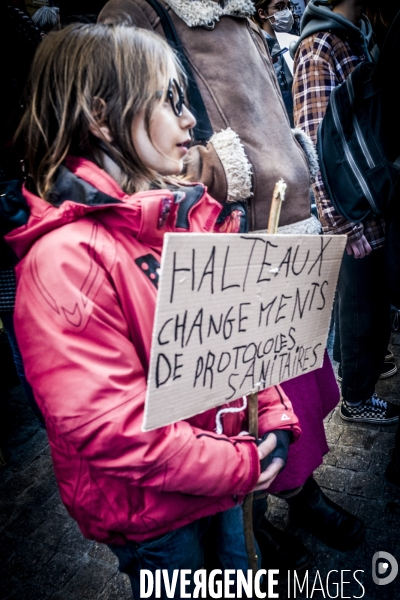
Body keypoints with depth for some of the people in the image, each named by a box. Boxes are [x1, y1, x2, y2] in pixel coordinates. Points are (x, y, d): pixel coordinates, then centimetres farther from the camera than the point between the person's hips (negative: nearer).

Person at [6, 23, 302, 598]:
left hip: (225, 481, 7)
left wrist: (275, 416, -6)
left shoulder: (189, 212, -3)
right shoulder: (65, 259, -27)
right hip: (151, 513, -6)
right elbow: (105, 424, -28)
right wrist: (240, 466, -19)